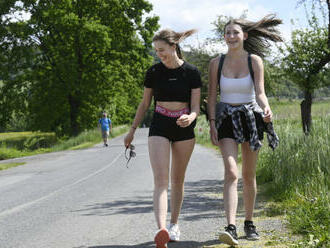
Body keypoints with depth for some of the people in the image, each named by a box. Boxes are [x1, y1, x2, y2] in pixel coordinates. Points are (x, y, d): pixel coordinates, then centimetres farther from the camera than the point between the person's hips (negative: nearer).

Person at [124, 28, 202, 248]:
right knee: (160, 179, -14)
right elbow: (145, 104, 11)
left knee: (177, 180, 10)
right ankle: (162, 229, -25)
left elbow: (195, 107, -6)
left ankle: (174, 225, 26)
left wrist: (190, 118, -28)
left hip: (184, 127, 0)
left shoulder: (191, 73, -4)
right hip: (159, 126, 0)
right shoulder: (154, 72, 0)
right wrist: (133, 129, 12)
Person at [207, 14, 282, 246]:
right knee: (231, 173, -17)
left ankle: (249, 224, 23)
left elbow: (260, 92, -9)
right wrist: (212, 122, -7)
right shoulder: (217, 63, 1)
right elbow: (212, 95, 3)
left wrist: (266, 108, -30)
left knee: (249, 175, 8)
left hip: (250, 118, 1)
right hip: (227, 120, -1)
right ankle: (231, 228, -24)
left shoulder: (255, 60, -1)